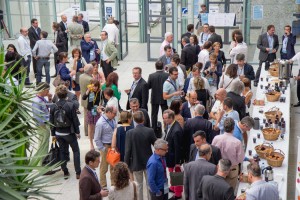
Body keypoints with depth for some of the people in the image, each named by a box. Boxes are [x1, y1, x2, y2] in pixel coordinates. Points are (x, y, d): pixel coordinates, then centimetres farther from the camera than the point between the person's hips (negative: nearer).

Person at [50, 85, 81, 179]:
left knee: (62, 152, 15)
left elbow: (51, 121, 0)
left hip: (59, 133, 3)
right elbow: (75, 119, -11)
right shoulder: (70, 105, -15)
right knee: (76, 151, 10)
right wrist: (77, 131, 0)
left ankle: (65, 172, 19)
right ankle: (78, 172, 7)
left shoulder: (53, 107, -6)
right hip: (69, 132, -3)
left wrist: (53, 134, 10)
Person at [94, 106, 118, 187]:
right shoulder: (100, 123, -23)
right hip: (106, 147, -7)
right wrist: (103, 149, -15)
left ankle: (114, 184, 36)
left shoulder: (112, 120, -4)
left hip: (113, 145, 7)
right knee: (104, 168, 9)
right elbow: (97, 139, -17)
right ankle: (103, 186, 24)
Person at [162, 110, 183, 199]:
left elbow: (178, 147, -25)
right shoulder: (169, 125, -9)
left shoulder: (177, 130, -33)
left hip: (174, 157, -8)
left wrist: (177, 162, -18)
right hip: (168, 155, 8)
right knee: (171, 173, 27)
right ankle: (173, 188, 49)